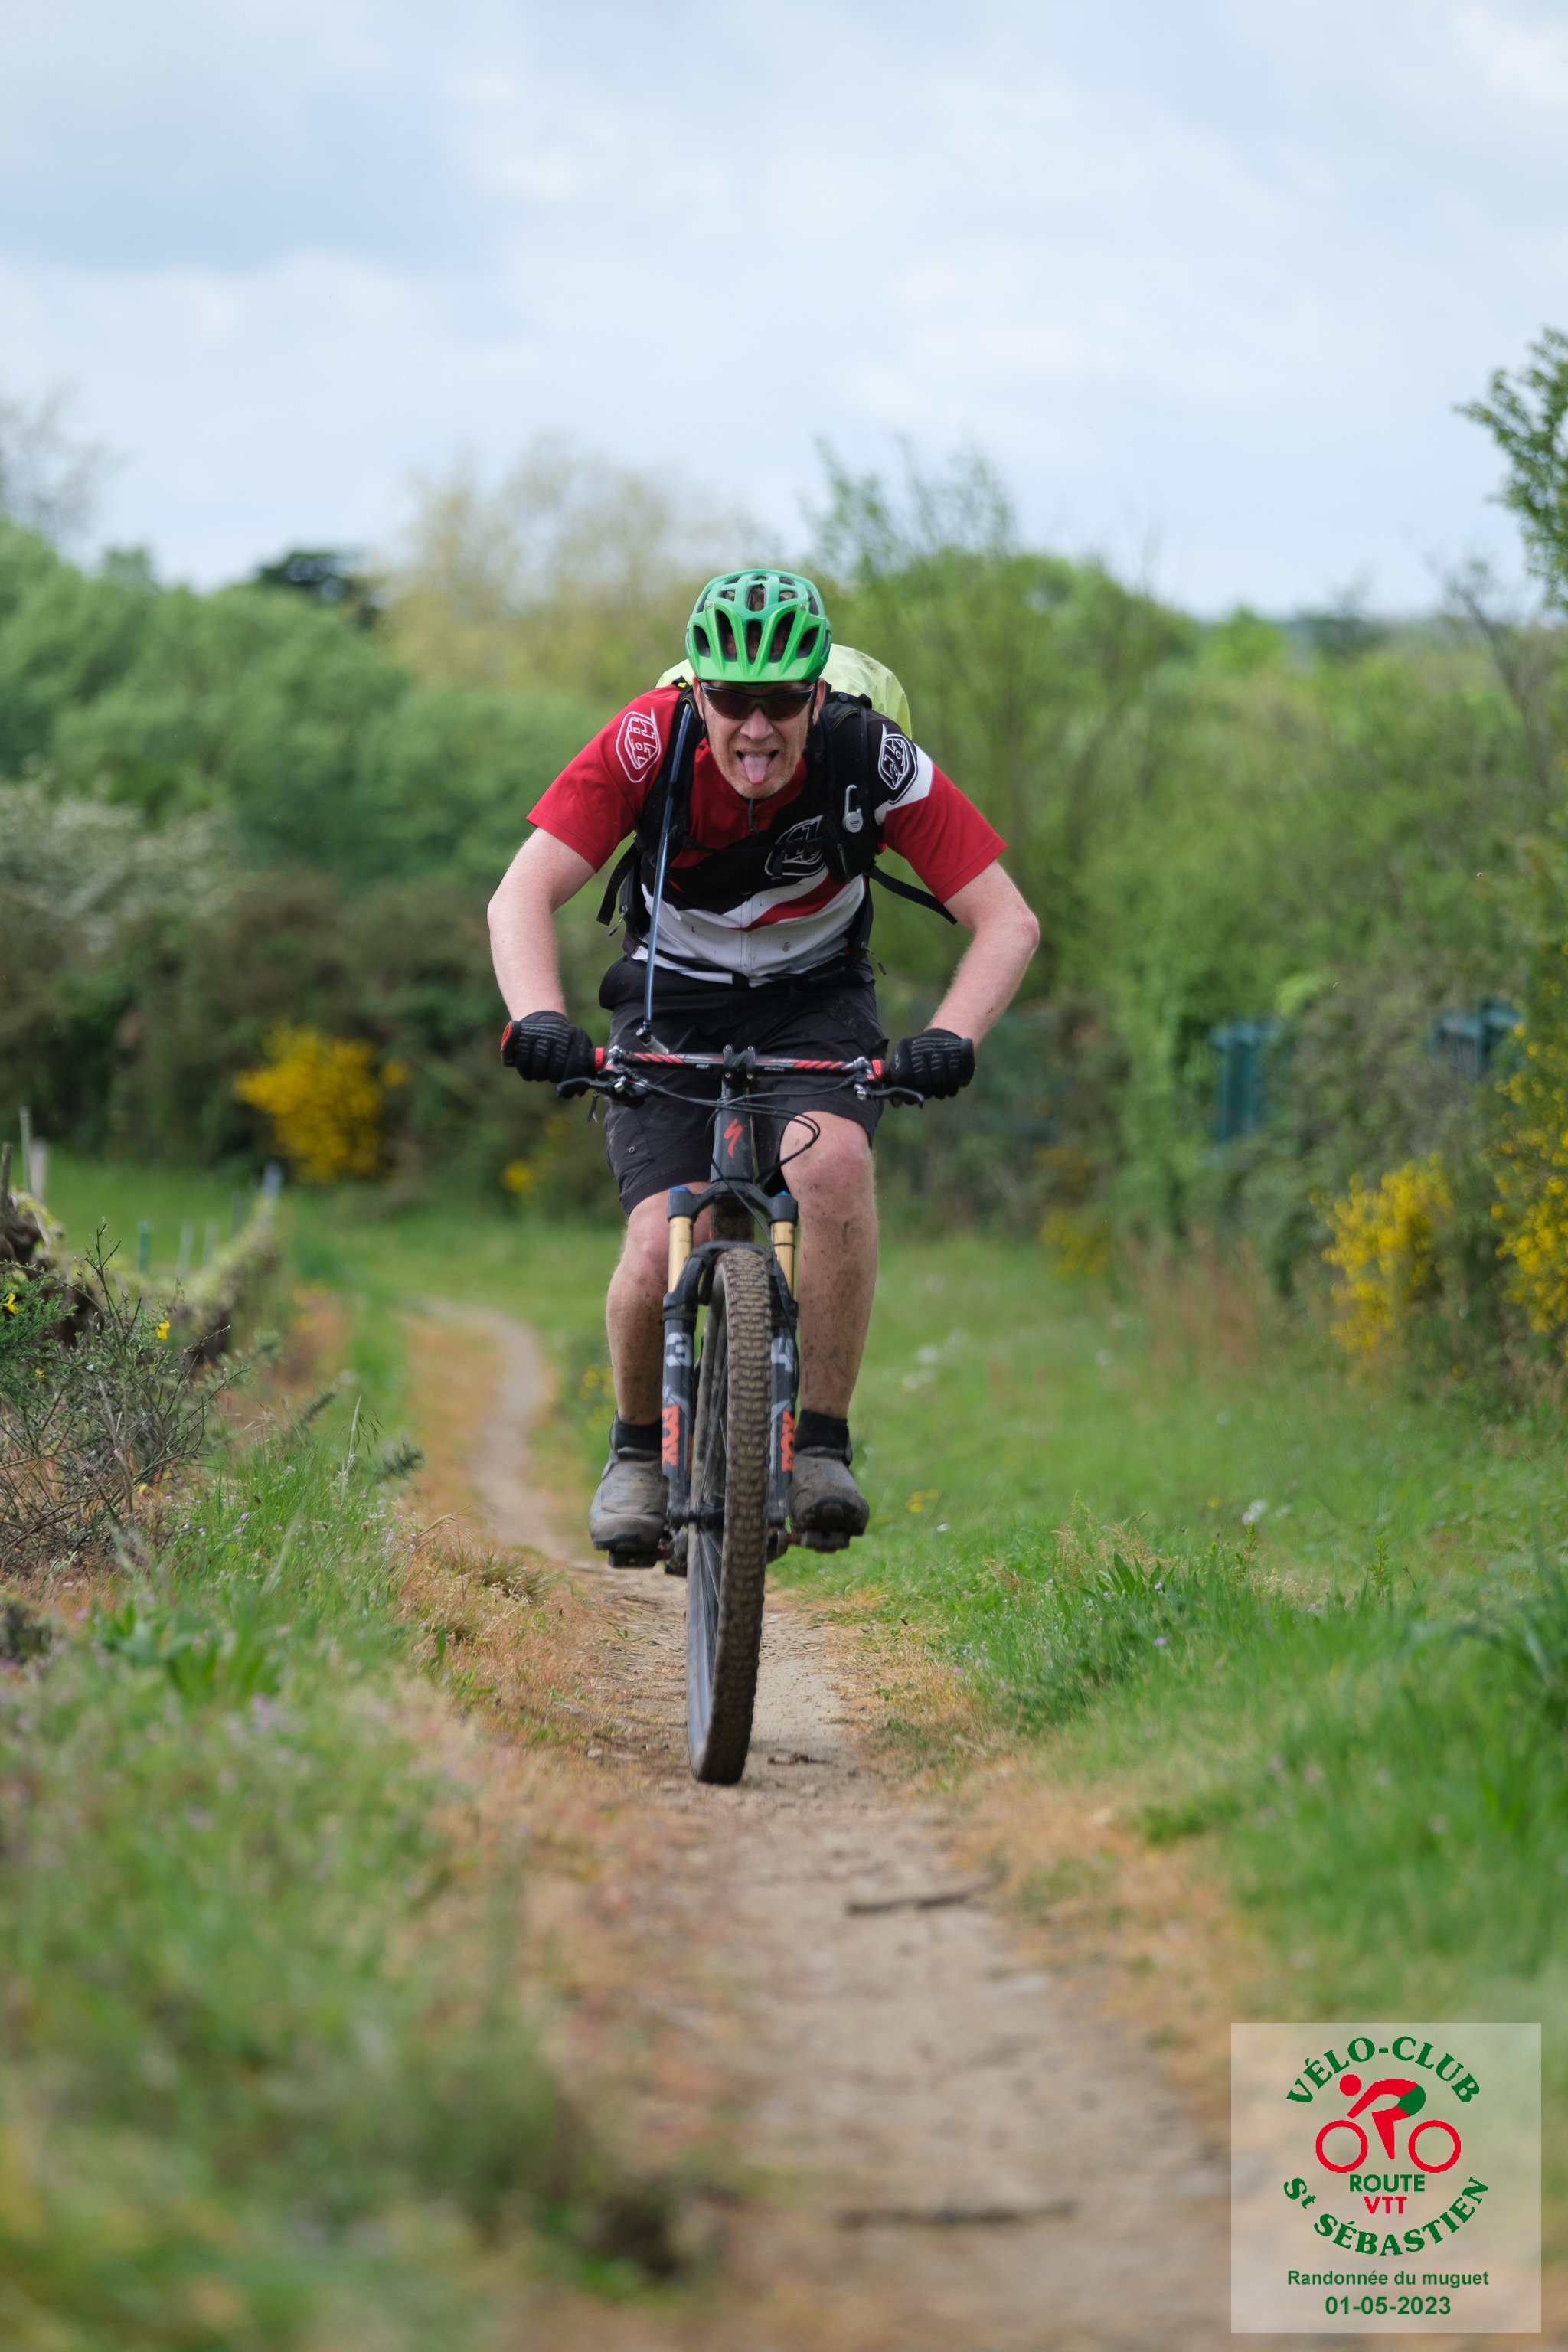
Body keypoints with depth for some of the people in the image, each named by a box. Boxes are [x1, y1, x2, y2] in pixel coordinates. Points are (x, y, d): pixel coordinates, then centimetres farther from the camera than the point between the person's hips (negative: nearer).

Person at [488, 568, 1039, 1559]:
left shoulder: (873, 760, -24)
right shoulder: (648, 743, -24)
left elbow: (1007, 921, -24)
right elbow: (524, 895, -28)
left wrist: (951, 1039, -42)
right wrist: (538, 1018, -46)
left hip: (815, 1002, 0)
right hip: (672, 1005, 0)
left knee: (832, 1156, -33)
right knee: (660, 1251, -20)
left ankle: (823, 1443, -20)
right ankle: (639, 1443, 10)